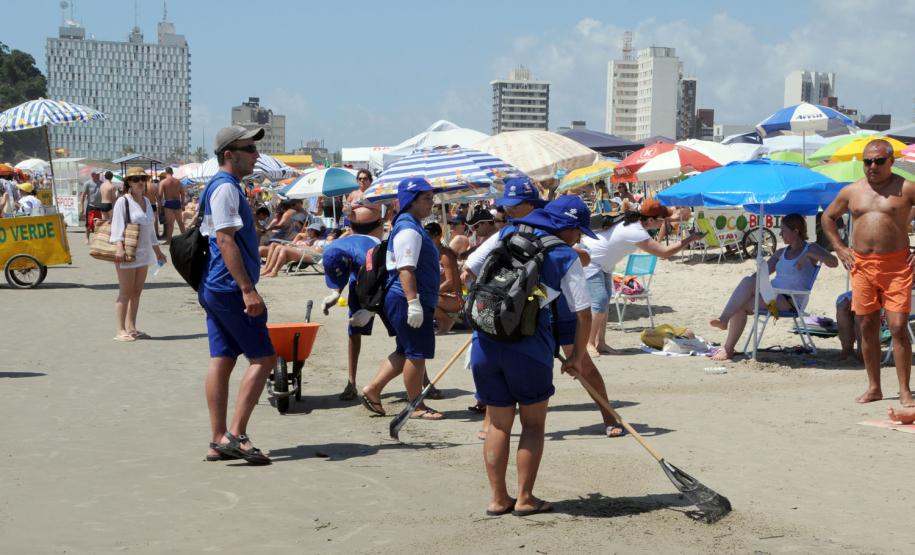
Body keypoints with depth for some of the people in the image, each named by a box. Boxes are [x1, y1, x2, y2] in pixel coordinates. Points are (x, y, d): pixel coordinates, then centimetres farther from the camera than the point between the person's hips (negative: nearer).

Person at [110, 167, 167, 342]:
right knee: (125, 293, -5)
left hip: (144, 252, 7)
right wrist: (119, 248, -28)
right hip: (127, 253, -7)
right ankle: (121, 331, -2)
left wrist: (157, 250, 25)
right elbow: (118, 225, -16)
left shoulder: (146, 201, 15)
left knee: (136, 292, 9)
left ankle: (131, 328, 14)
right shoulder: (123, 202, -8)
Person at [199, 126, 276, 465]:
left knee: (222, 360, 8)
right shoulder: (226, 188, -13)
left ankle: (219, 441, 10)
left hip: (215, 290, 10)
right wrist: (248, 289, -26)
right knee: (263, 358, -7)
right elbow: (225, 240, -21)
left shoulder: (225, 187, 20)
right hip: (230, 288, -10)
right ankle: (235, 435, -9)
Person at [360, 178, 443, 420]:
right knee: (417, 354, -2)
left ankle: (372, 390, 20)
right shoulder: (409, 229, -15)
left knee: (405, 351, 17)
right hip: (406, 299, -11)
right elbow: (406, 268, -24)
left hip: (407, 300, 11)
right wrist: (413, 302, -28)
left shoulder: (412, 226, 18)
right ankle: (416, 406, 8)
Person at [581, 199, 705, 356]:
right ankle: (589, 344, -8)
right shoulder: (635, 232, -32)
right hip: (589, 259, -10)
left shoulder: (635, 219, -5)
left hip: (602, 263, 10)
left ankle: (600, 343, 13)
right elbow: (665, 252, -31)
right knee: (600, 302, -16)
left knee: (605, 301, 10)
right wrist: (690, 238, -24)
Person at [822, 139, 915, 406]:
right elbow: (827, 217, 24)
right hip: (862, 266, 4)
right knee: (867, 327, 7)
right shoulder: (851, 191, 11)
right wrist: (840, 248, 13)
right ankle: (874, 388, 18)